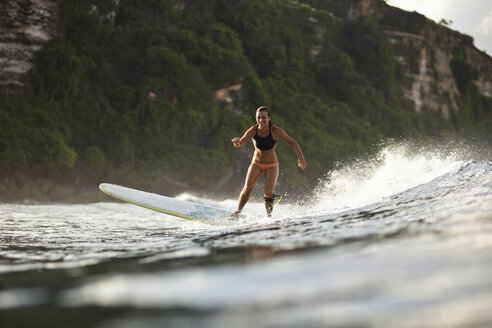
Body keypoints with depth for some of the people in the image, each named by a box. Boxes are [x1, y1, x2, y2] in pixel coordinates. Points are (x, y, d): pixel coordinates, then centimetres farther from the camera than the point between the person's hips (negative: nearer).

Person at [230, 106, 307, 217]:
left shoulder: (275, 131, -21)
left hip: (271, 165, -1)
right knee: (247, 188, -16)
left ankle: (269, 215, 5)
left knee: (268, 192, -16)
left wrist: (300, 157, -26)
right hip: (256, 163, 1)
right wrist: (237, 142, -44)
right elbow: (240, 143, -19)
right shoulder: (253, 130, -17)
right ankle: (238, 211, 2)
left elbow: (293, 143, -14)